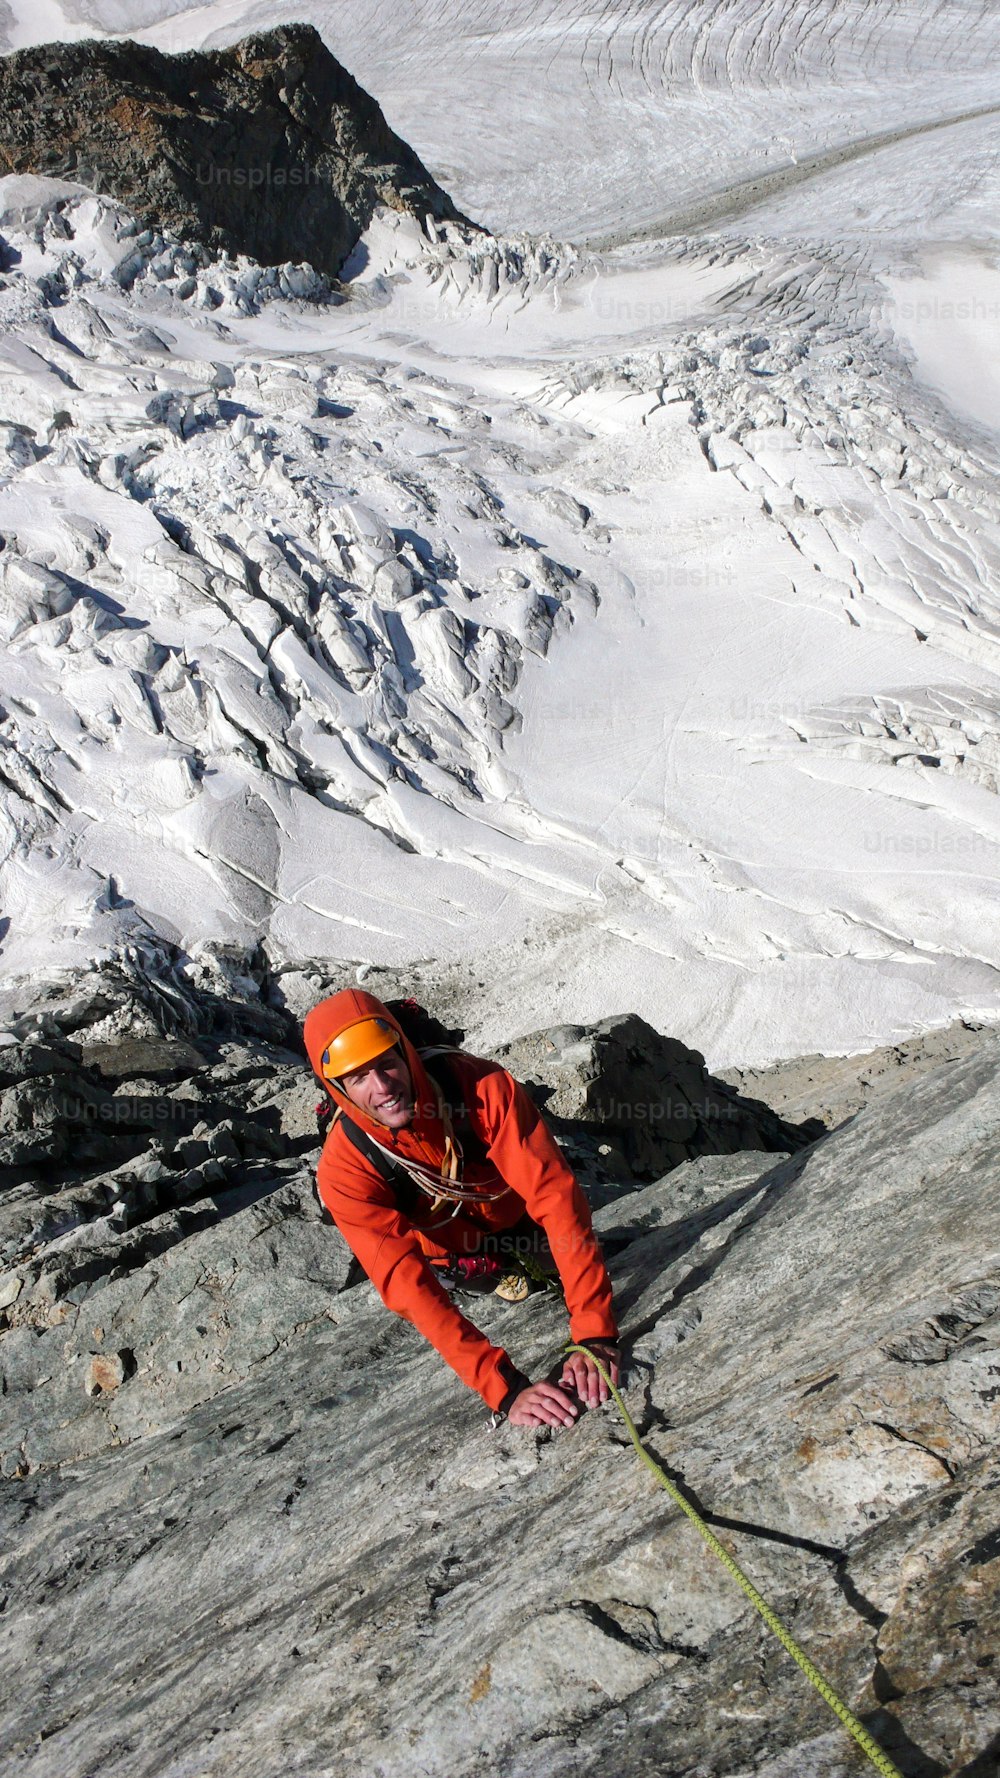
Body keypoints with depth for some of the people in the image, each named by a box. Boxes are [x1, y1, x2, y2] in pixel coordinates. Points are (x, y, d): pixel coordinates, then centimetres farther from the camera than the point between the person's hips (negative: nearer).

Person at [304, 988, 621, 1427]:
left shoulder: (482, 1085, -36)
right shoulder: (345, 1170, -33)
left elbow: (554, 1194, -39)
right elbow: (407, 1284, -38)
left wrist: (595, 1335, -46)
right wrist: (506, 1389, -48)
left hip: (517, 1216, -1)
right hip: (448, 1254, 2)